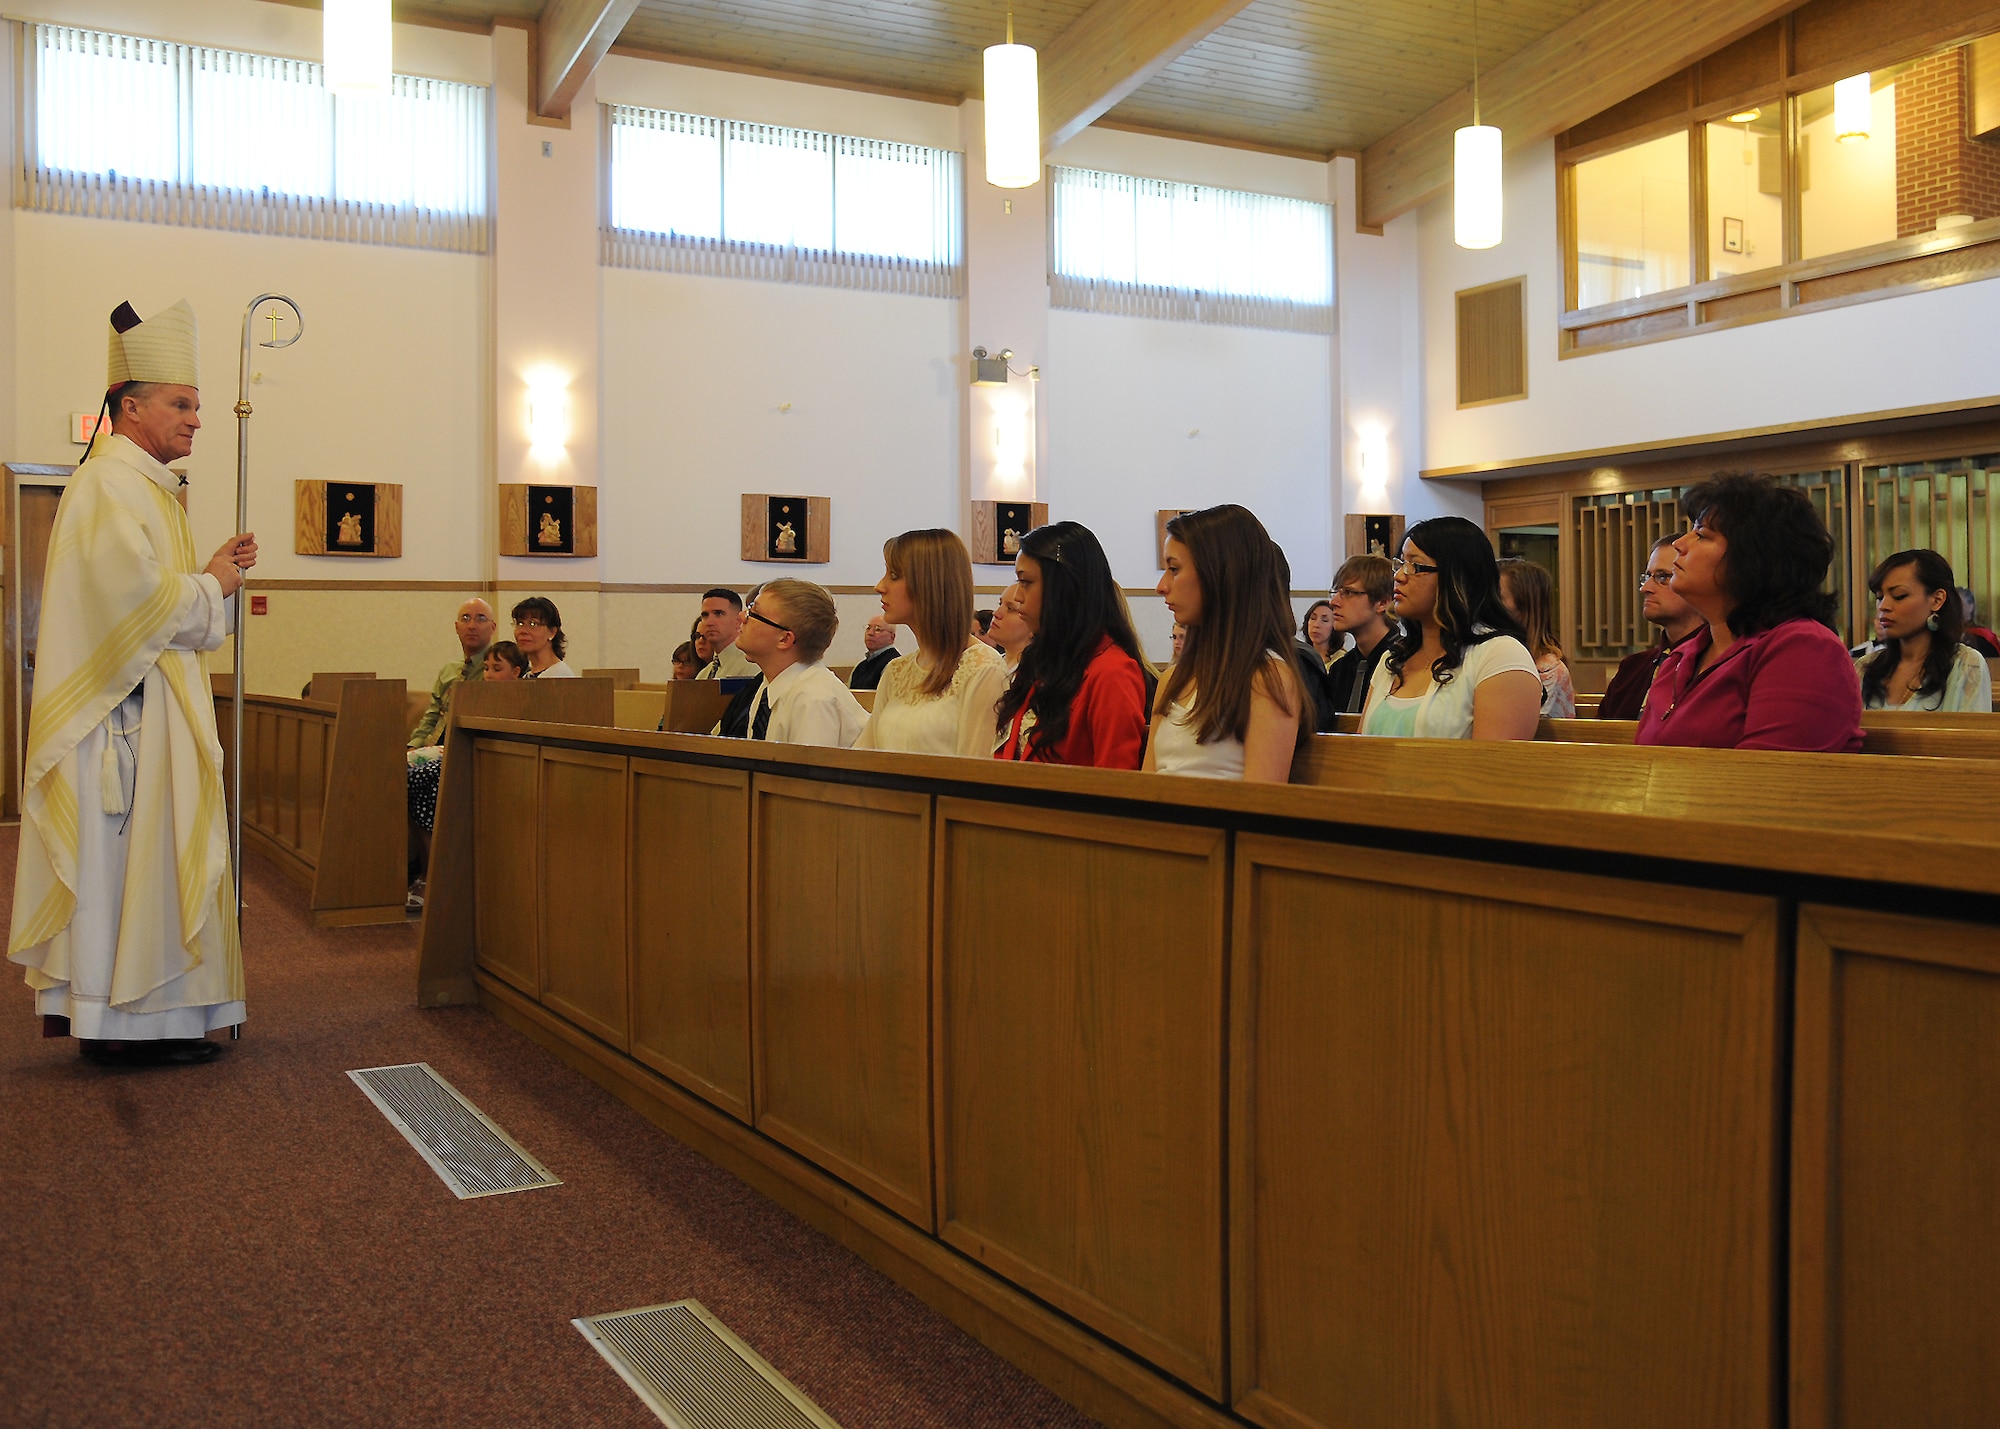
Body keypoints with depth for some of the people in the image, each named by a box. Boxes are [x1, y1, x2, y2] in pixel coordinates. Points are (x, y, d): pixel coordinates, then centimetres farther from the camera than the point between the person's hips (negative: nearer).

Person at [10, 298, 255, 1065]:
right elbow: (139, 597, -22)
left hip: (154, 708, 10)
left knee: (147, 854, 11)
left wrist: (215, 572, 8)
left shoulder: (149, 487, 20)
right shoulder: (108, 484, -12)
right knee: (124, 856, -6)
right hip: (123, 708, -10)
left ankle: (146, 1014, 16)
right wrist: (211, 585, -7)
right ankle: (118, 1021, 1)